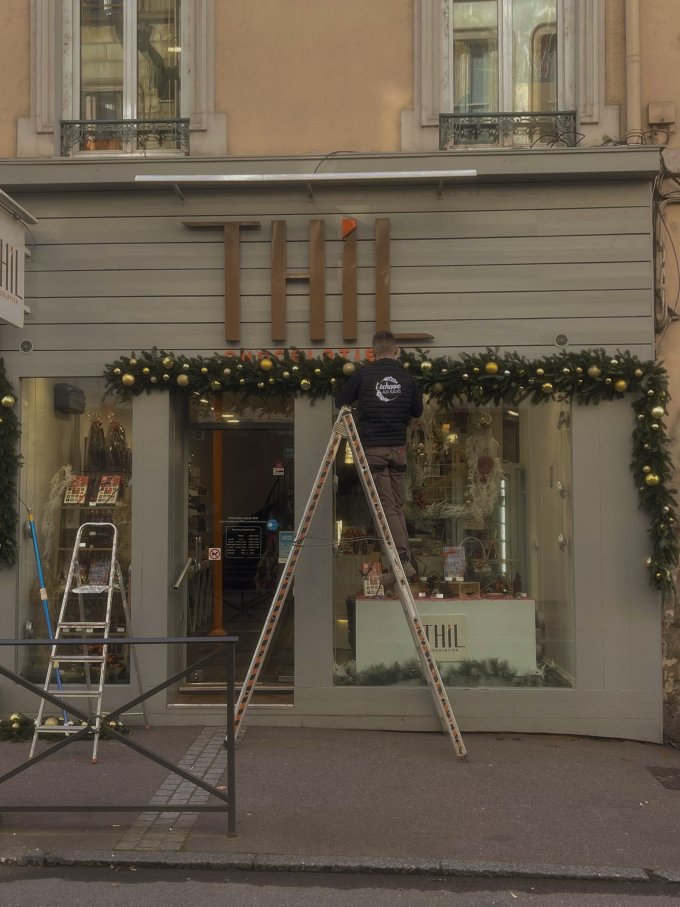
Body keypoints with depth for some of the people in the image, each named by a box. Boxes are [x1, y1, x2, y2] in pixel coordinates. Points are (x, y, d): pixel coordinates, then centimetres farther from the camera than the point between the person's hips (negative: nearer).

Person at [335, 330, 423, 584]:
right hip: (398, 448, 3)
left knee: (387, 506, -5)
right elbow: (417, 411, 16)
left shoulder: (363, 375, -3)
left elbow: (340, 401, 9)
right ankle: (403, 561, 10)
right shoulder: (407, 378, 4)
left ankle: (403, 561, -12)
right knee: (397, 505, 11)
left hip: (372, 446, -3)